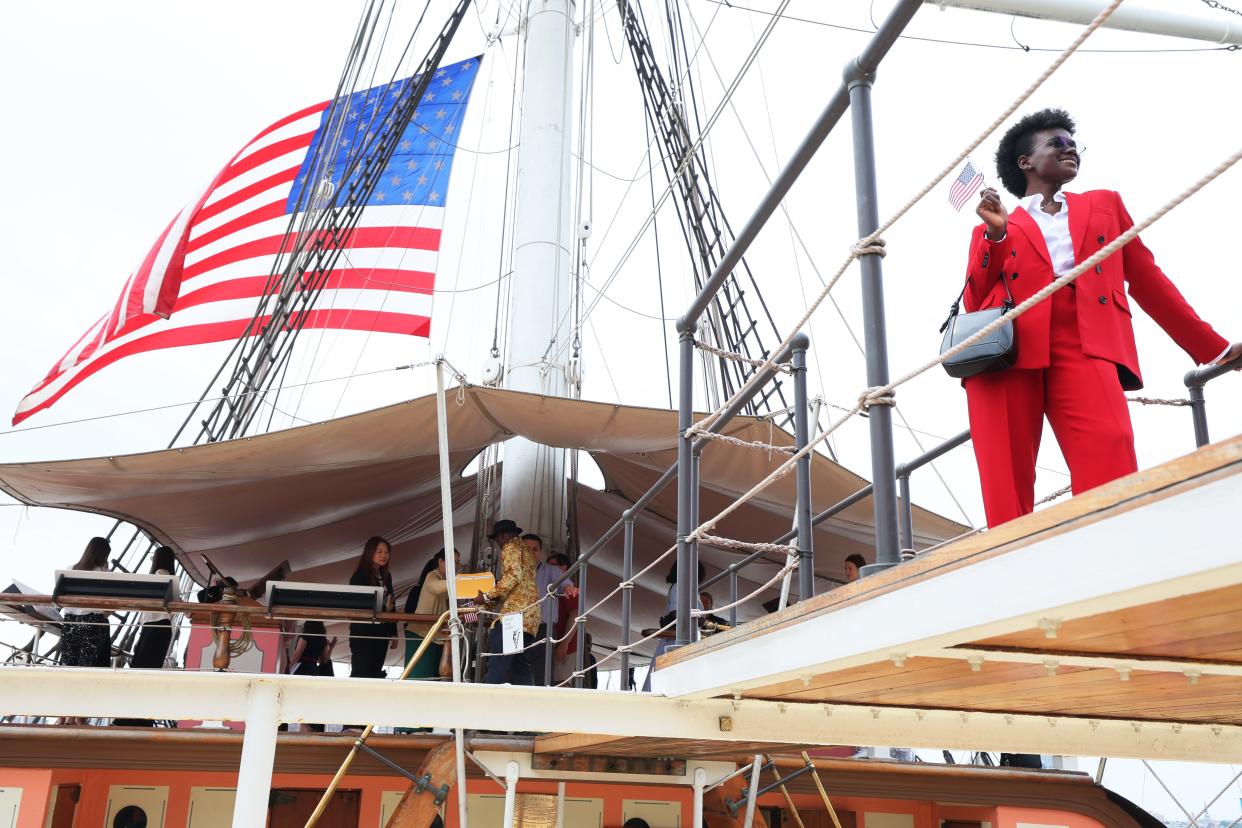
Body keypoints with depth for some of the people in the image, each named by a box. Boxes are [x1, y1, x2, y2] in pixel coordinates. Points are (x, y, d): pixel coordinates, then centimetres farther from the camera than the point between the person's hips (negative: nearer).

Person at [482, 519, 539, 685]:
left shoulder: (511, 547, 1)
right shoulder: (528, 551, 27)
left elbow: (513, 576, -15)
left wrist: (489, 596, -11)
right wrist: (496, 599, 24)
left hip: (513, 612, -9)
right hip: (530, 615, 9)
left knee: (496, 666, -16)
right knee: (521, 667, 4)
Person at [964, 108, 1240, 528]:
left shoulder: (1104, 204, 30)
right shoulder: (995, 228, 24)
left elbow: (1147, 278, 27)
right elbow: (973, 303, 12)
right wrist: (994, 234, 2)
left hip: (1083, 345, 1)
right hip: (1005, 350, 0)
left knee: (1111, 481, -22)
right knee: (1007, 493, -12)